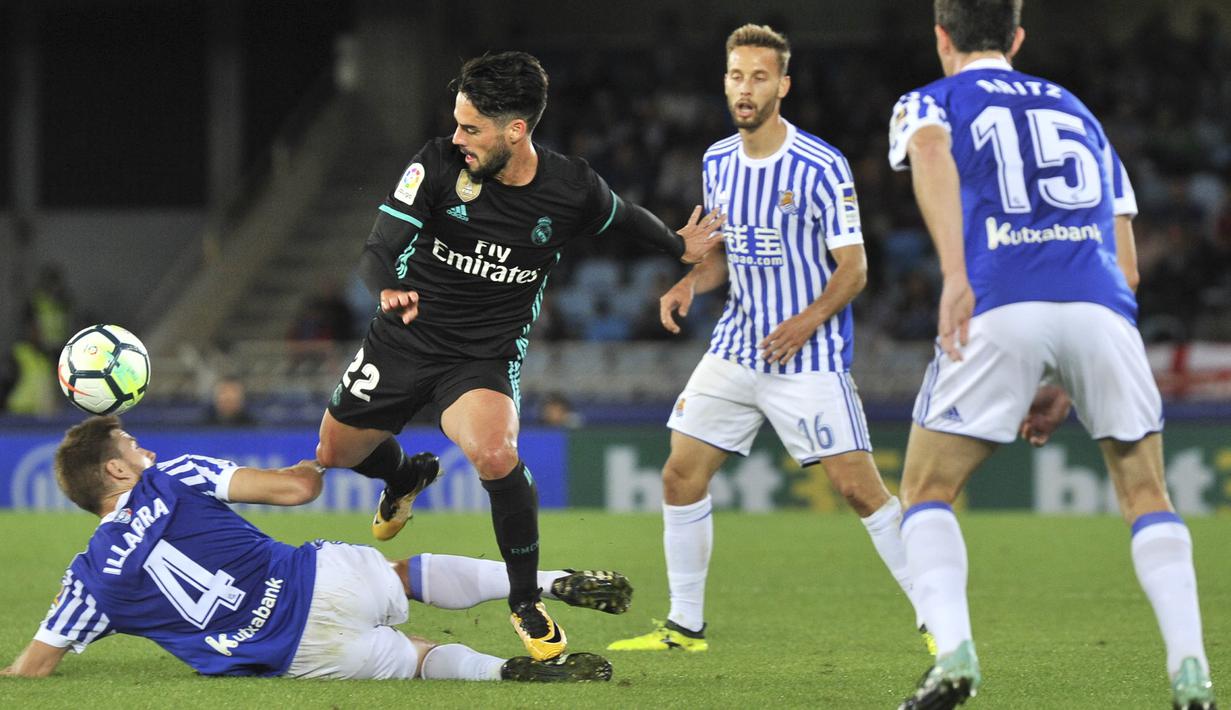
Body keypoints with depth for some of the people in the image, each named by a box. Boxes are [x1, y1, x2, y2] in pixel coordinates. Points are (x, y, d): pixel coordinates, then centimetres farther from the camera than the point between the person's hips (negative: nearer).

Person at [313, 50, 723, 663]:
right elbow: (378, 251, -20)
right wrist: (390, 289, -41)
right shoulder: (438, 165, -18)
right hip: (404, 338, 2)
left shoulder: (573, 189, -15)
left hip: (486, 355, -2)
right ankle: (406, 478, 56)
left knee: (494, 454, -31)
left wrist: (681, 249, 18)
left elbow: (622, 218, 10)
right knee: (335, 452, 16)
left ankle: (526, 601, -8)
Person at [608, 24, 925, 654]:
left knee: (858, 487, -11)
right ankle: (685, 625, 13)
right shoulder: (718, 162, 6)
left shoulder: (821, 167, -12)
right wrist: (690, 283, 0)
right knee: (680, 475, 0)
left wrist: (809, 319, -25)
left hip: (810, 359, -6)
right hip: (735, 347, 6)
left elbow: (852, 268, -10)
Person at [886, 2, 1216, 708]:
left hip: (1002, 306, -3)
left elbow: (931, 150, -9)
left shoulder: (932, 101, 20)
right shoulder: (1077, 111, 33)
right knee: (1147, 492, 17)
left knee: (927, 491, 13)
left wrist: (955, 273, -22)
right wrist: (1065, 383, 31)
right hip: (1100, 306, 3)